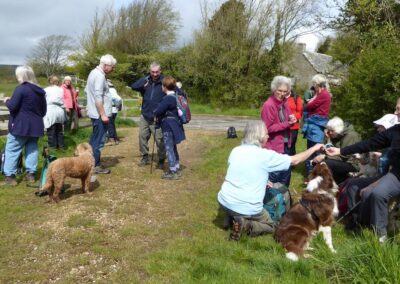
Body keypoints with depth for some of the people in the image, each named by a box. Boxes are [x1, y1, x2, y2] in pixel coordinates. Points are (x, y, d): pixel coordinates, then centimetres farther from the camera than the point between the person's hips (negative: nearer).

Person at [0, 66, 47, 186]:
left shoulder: (21, 88, -12)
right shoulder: (40, 91, 11)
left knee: (12, 150, 1)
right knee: (32, 149, 11)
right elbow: (43, 110, 17)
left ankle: (10, 176, -1)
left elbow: (12, 106, -15)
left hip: (20, 126, -7)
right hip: (35, 126, 7)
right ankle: (30, 174, 10)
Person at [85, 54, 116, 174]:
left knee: (94, 140, 16)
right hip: (99, 114, -10)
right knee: (98, 141, -4)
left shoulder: (94, 73, 14)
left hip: (95, 113, 10)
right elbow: (98, 97, -24)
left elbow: (87, 91, 22)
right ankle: (96, 166, 2)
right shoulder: (100, 76, -18)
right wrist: (103, 114, -23)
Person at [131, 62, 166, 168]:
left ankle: (161, 160, 14)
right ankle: (145, 157, 26)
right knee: (142, 136, 9)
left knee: (159, 139, -1)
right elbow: (134, 87, -7)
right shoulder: (146, 81, 4)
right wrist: (145, 80, -17)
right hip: (145, 116, 5)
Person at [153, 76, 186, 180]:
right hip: (174, 126, 9)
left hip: (168, 128, -9)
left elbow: (157, 112, -19)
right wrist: (161, 115, 17)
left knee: (169, 149, -3)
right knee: (173, 148, 18)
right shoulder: (176, 97, 10)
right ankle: (177, 169, 26)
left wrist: (155, 113, 3)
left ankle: (173, 172, 1)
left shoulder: (167, 99, -19)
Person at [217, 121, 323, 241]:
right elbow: (295, 160, 1)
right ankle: (246, 225, -5)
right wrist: (314, 148, 15)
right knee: (270, 226, 22)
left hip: (224, 201, 5)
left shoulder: (235, 150, 2)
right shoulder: (266, 155, -11)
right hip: (247, 208, -4)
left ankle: (231, 216, 10)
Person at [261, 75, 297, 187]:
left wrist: (292, 119, -7)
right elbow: (268, 128, -20)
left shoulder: (284, 103, 7)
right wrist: (287, 123, -22)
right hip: (274, 147, -9)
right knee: (274, 176, 0)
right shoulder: (268, 105, -19)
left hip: (285, 145, 9)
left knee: (286, 174, 20)